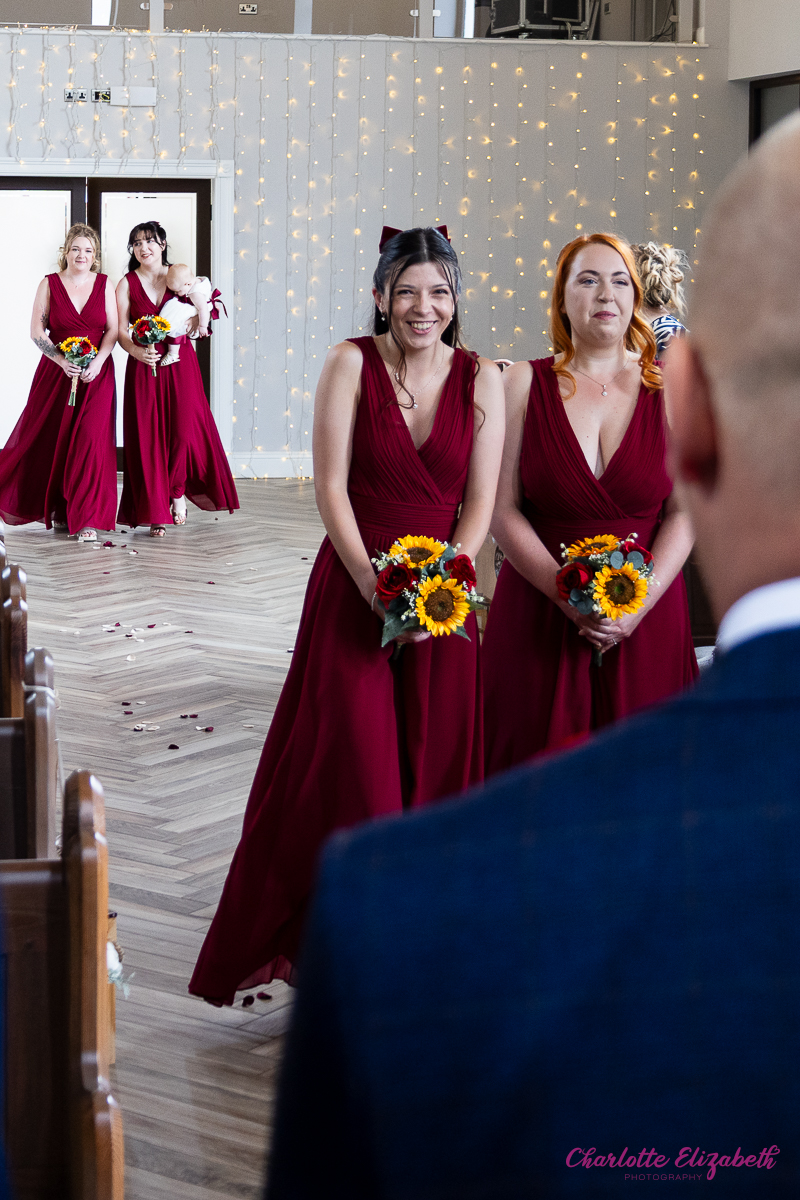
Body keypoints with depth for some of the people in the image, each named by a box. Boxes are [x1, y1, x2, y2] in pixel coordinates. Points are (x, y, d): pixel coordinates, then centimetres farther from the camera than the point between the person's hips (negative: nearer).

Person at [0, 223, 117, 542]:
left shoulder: (104, 284, 6)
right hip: (56, 372, 0)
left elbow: (113, 329, 2)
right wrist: (62, 361, -15)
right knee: (49, 440, 2)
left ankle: (86, 519, -5)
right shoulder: (49, 284, 3)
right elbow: (37, 330, -1)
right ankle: (55, 509, 23)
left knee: (90, 440, -11)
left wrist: (97, 363, -13)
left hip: (96, 375, 0)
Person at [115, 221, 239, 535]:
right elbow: (121, 332, -1)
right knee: (148, 436, -3)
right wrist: (138, 351, -21)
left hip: (180, 364, 0)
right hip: (143, 366, 0)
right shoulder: (127, 284, 5)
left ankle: (178, 491, 14)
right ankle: (157, 512, 3)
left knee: (185, 430, -10)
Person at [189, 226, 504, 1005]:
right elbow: (330, 488, -7)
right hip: (352, 587, -2)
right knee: (348, 770, -4)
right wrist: (374, 586, -16)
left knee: (434, 770, 6)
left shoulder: (481, 380, 2)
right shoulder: (351, 365, -4)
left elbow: (480, 502, 0)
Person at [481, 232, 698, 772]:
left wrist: (638, 603, -13)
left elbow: (684, 514, -1)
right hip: (539, 616, -1)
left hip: (648, 619, 1)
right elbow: (502, 509, -5)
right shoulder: (525, 384, 1)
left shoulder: (668, 390, 3)